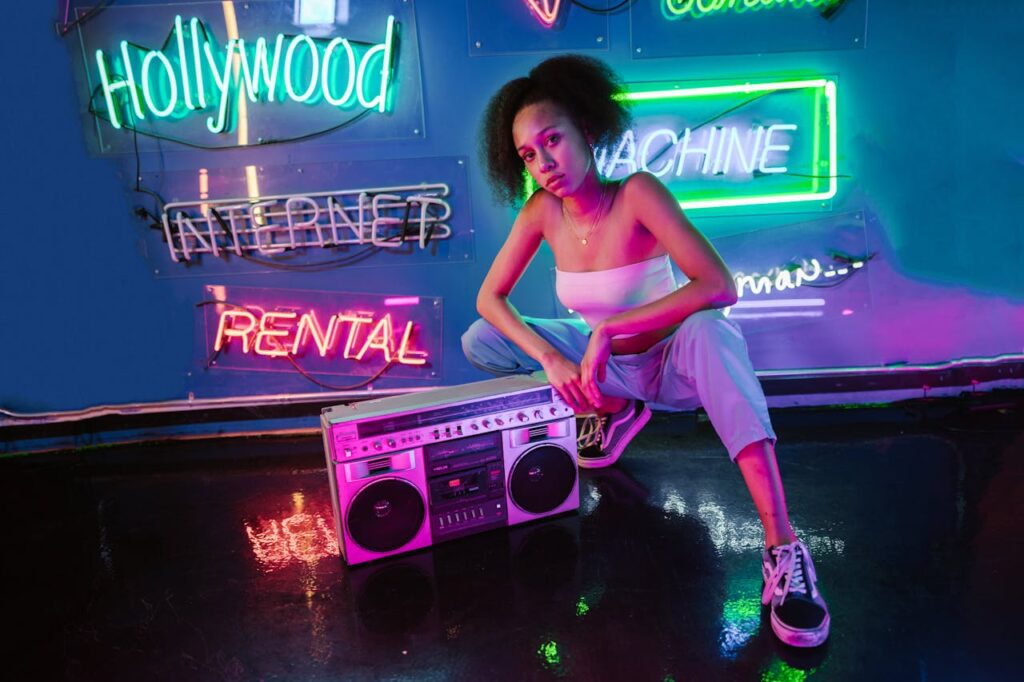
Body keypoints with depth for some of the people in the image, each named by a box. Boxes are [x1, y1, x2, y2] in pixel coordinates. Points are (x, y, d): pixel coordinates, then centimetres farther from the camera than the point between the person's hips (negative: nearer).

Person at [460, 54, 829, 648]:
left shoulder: (637, 192, -23)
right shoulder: (543, 210, -10)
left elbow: (719, 287, -34)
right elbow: (490, 298, -6)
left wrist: (607, 329, -33)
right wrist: (551, 359, -22)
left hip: (669, 365, -5)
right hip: (606, 366, 5)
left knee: (709, 330, -40)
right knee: (478, 342, -6)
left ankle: (782, 546, -40)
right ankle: (617, 411, 11)